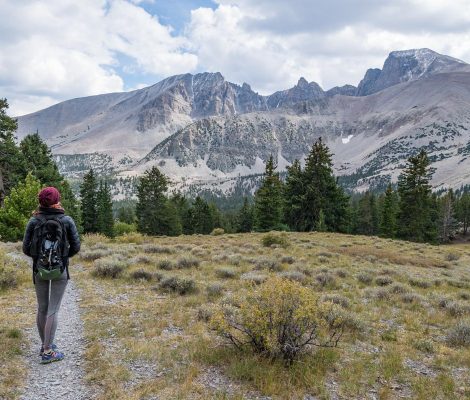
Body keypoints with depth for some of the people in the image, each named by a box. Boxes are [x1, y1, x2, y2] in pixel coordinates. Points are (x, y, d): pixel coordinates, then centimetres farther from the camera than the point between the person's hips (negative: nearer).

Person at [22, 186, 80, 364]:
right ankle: (47, 352, 1)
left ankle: (45, 344, 29)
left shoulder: (34, 221, -4)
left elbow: (26, 248, -4)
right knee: (53, 310, 1)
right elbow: (76, 246, -7)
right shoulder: (67, 220, -8)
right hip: (60, 270, -2)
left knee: (42, 308, 16)